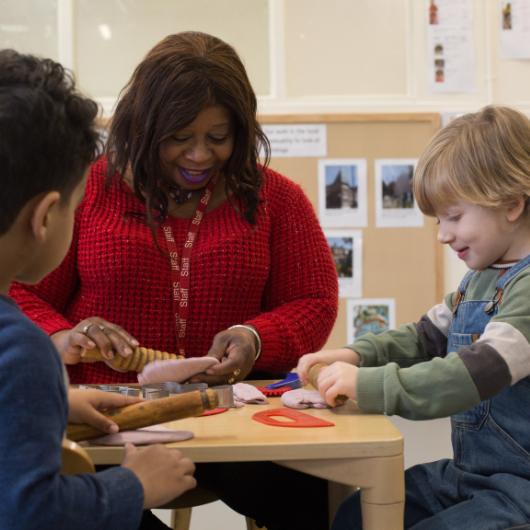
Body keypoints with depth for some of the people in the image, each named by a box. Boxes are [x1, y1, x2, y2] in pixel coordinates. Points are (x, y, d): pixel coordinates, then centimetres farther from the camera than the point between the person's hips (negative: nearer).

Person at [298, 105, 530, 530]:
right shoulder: (480, 279, 11)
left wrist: (369, 385, -35)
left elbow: (481, 371, -32)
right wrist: (357, 355, -1)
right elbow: (426, 337, 17)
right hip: (468, 471, 9)